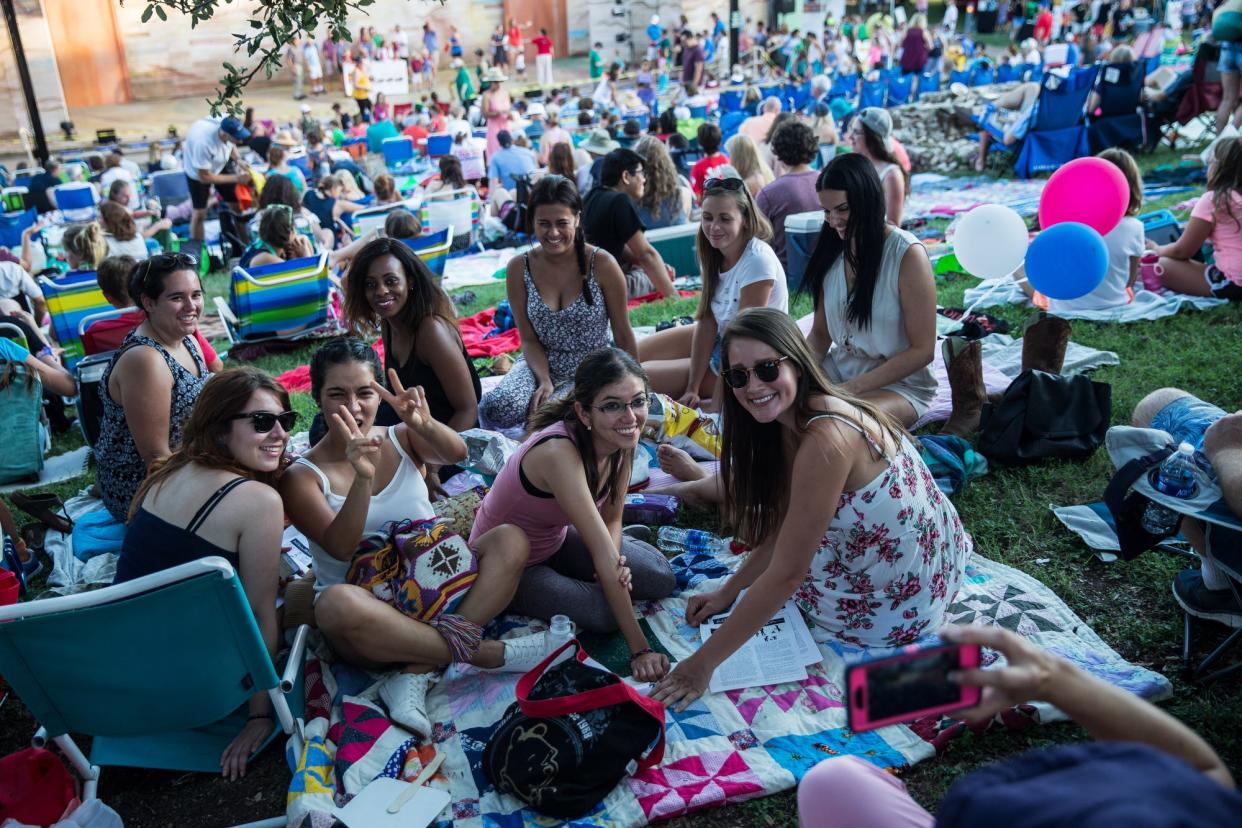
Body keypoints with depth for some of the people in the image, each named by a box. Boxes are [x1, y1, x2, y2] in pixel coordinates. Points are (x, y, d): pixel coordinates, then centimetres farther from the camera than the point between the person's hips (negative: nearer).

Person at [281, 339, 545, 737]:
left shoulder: (401, 438, 5)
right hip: (370, 612, -3)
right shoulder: (301, 477, -4)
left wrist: (425, 425, -38)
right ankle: (489, 653, -25)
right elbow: (342, 548, -20)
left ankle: (416, 673, -28)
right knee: (337, 603, -38)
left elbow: (456, 454, -17)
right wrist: (362, 478, -35)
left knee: (511, 539, -19)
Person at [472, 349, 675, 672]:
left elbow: (612, 518, -4)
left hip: (557, 537, 7)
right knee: (604, 613, -24)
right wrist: (639, 649, -34)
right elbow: (603, 556, -38)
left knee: (661, 579, -2)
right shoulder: (559, 452, -39)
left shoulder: (623, 437, -15)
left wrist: (614, 565, -27)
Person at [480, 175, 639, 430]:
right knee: (497, 409, -27)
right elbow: (529, 339, -1)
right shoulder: (519, 268, -5)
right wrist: (545, 381, -18)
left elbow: (623, 335, -4)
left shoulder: (601, 264, -13)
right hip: (542, 365, 3)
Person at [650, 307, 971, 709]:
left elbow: (786, 573, -30)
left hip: (900, 599, -8)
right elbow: (784, 526, 6)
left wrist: (703, 662, -24)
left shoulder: (825, 439, -33)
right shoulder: (794, 418, -3)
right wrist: (727, 592, 5)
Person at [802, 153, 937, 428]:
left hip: (899, 383, -6)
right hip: (839, 368, 6)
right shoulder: (832, 251, 3)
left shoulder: (907, 254, -14)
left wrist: (851, 389, -20)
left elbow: (922, 350, -14)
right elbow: (820, 334, 9)